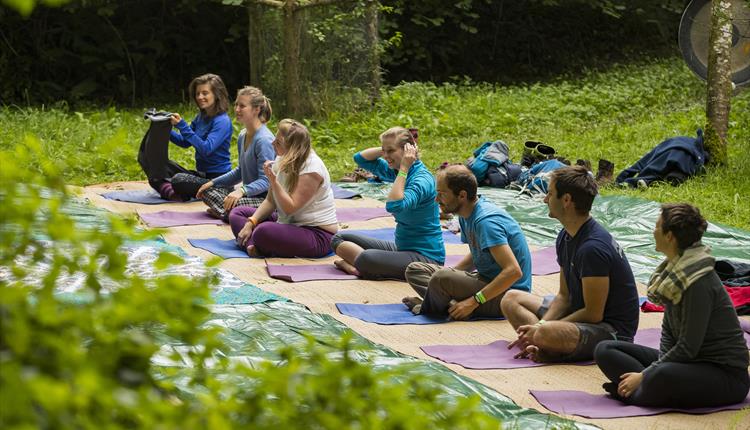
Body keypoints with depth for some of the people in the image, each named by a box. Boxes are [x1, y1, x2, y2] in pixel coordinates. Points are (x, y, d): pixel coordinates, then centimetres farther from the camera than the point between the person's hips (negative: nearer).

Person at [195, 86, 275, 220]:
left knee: (235, 205, -35)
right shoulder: (243, 136, 10)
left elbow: (265, 181, -24)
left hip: (266, 198, -10)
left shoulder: (264, 140, -20)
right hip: (249, 193, 10)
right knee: (207, 191, 9)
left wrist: (242, 191, -38)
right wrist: (213, 182, 16)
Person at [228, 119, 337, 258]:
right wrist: (250, 223, -6)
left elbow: (290, 208, -23)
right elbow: (271, 201, 7)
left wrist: (273, 181, -28)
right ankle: (254, 247, -18)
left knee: (263, 231, -36)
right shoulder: (282, 161, 5)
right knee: (237, 213, 6)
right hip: (289, 224, 10)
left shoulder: (312, 168, -21)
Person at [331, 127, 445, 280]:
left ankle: (358, 267, -3)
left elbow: (395, 206, -35)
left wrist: (403, 169, -27)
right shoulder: (396, 170, 7)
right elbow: (360, 158, 16)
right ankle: (362, 266, -14)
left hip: (426, 255, -10)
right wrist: (384, 148, 0)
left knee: (366, 259, -34)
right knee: (339, 239, 9)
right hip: (402, 247, 10)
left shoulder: (423, 179, -20)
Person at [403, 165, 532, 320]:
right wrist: (451, 273, 6)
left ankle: (429, 308, -3)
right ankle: (454, 304, -17)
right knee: (414, 270, 7)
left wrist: (473, 302, -29)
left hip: (508, 293, -11)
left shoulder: (485, 221, -24)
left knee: (441, 278, -34)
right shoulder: (466, 216, 6)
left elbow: (514, 271, -31)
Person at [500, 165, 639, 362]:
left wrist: (541, 329, -17)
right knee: (511, 299, 12)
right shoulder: (565, 237, 6)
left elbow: (593, 314, -23)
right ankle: (544, 347, -9)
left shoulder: (593, 247, -25)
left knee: (545, 334, -39)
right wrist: (540, 325, -8)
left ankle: (549, 352, -5)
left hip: (613, 330, -11)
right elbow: (565, 295, 10)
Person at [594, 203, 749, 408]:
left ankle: (634, 396, -14)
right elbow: (668, 330, 10)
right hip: (691, 361, 10)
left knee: (662, 375, -42)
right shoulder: (675, 269, 5)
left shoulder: (700, 283, -23)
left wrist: (644, 375, -18)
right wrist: (656, 367, -6)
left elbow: (688, 347, -22)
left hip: (726, 374, -10)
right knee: (605, 350, 0)